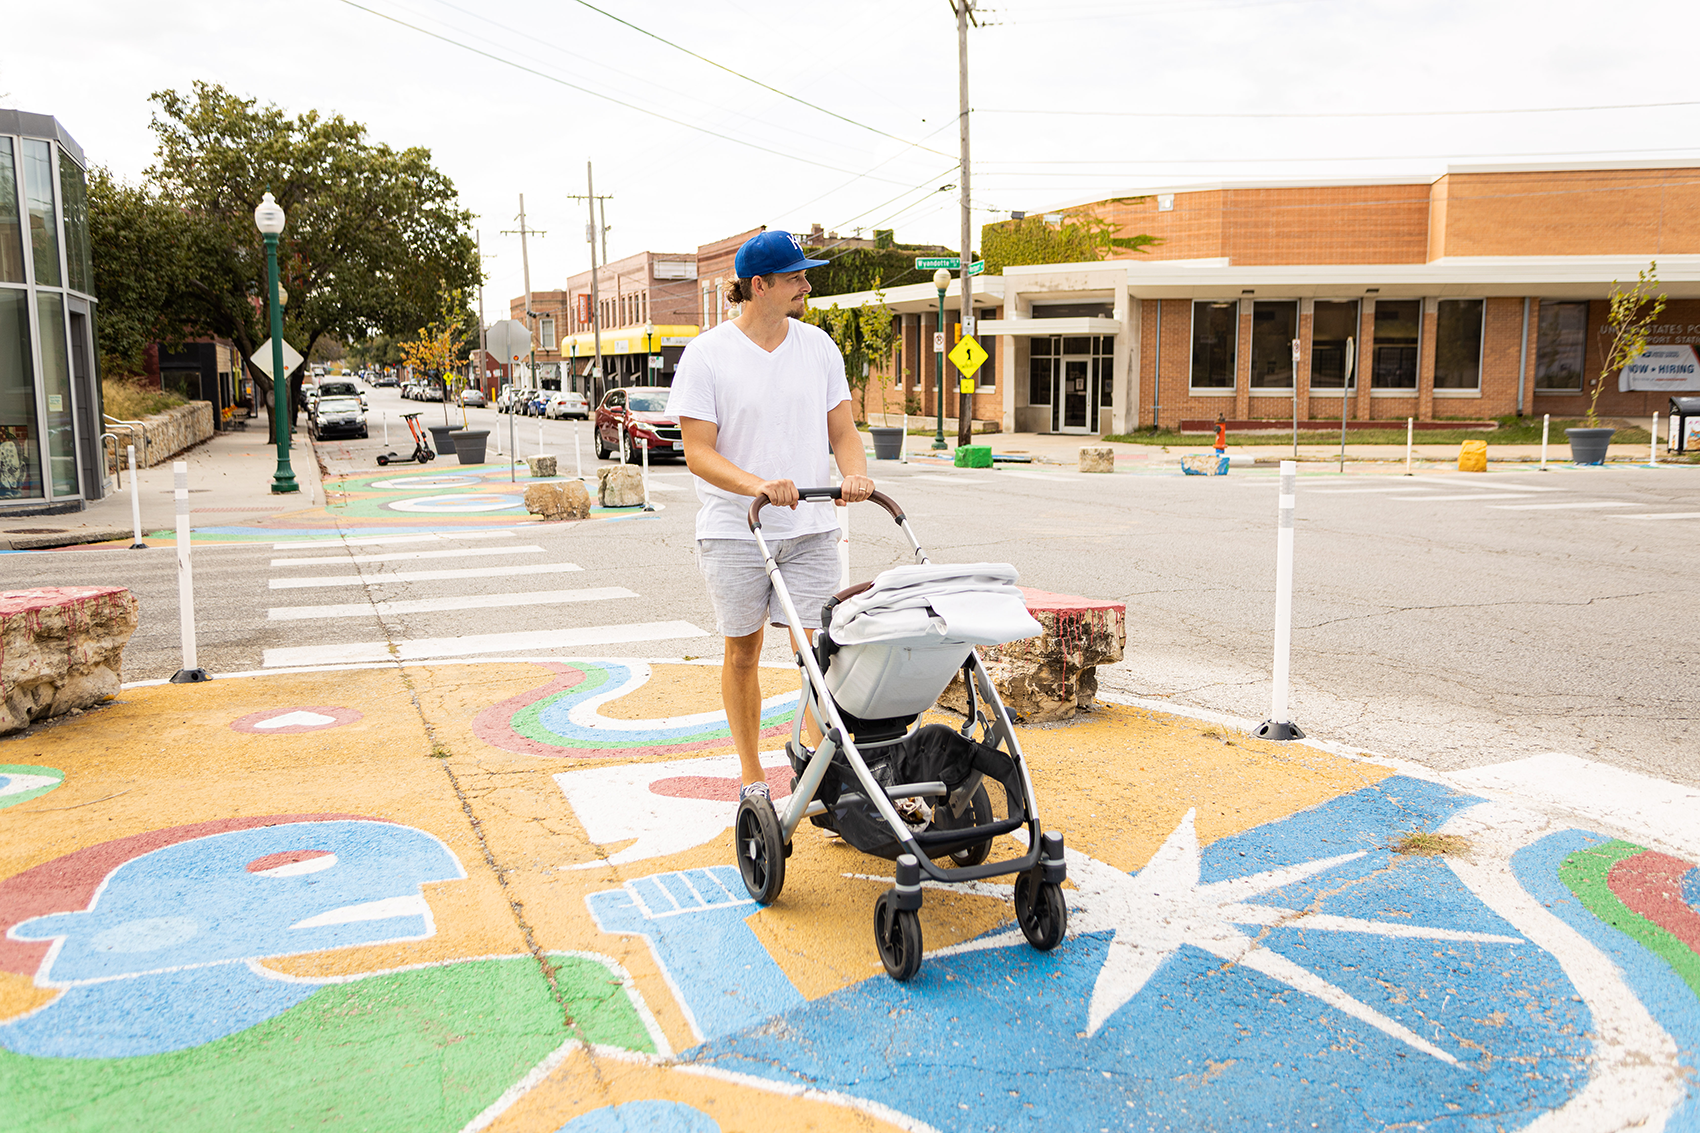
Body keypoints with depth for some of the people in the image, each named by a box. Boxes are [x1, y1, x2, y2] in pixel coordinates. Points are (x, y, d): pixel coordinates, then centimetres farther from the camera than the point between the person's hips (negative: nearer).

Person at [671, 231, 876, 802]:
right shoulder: (707, 354, -6)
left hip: (810, 529, 2)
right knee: (742, 653, 9)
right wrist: (757, 484, -28)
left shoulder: (818, 346, 6)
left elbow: (843, 431, 9)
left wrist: (855, 474, -13)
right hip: (735, 530, -2)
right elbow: (698, 453, -11)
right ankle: (751, 778, 24)